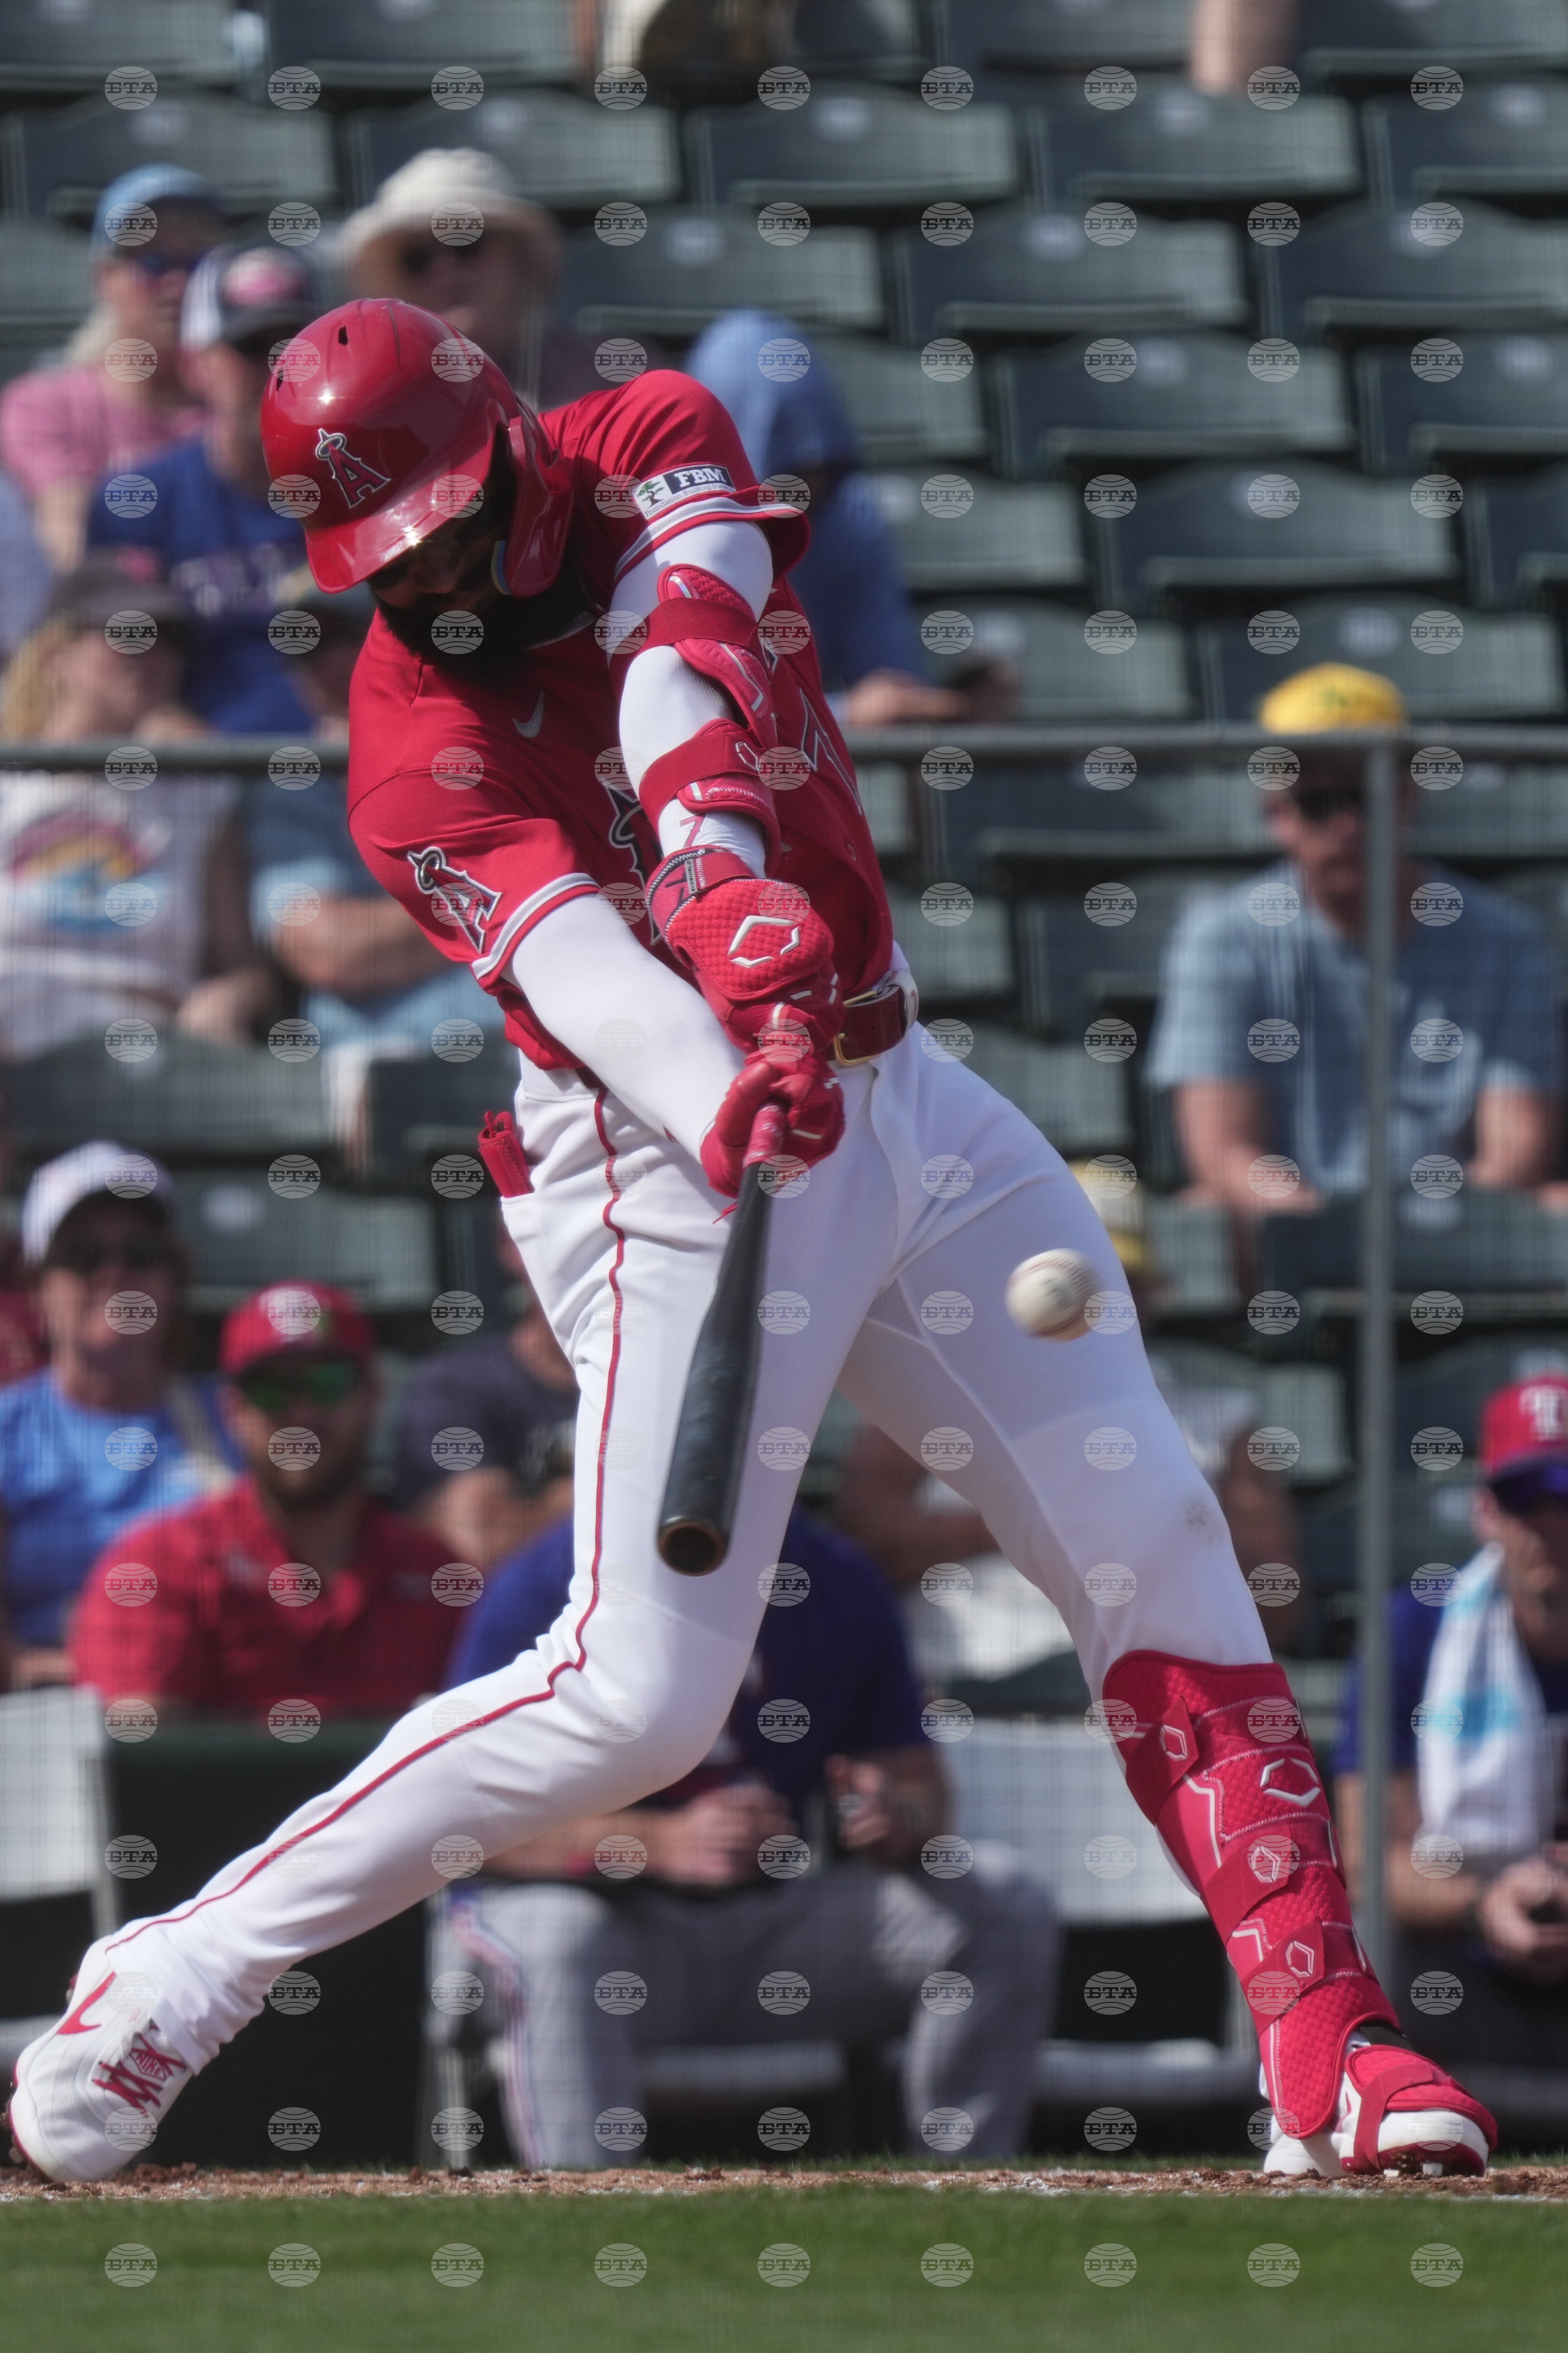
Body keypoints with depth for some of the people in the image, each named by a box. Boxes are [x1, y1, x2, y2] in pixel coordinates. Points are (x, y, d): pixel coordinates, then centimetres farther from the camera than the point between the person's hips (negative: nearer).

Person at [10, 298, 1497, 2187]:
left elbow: (689, 663, -21)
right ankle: (178, 1978, -4)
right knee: (637, 1698, -14)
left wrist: (725, 863, -40)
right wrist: (727, 1106, -51)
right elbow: (570, 954, -30)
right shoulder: (416, 753, -13)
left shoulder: (653, 446, -1)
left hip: (906, 1105, 6)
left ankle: (1324, 2047, 1)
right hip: (680, 1164, -6)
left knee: (1159, 1548, 0)